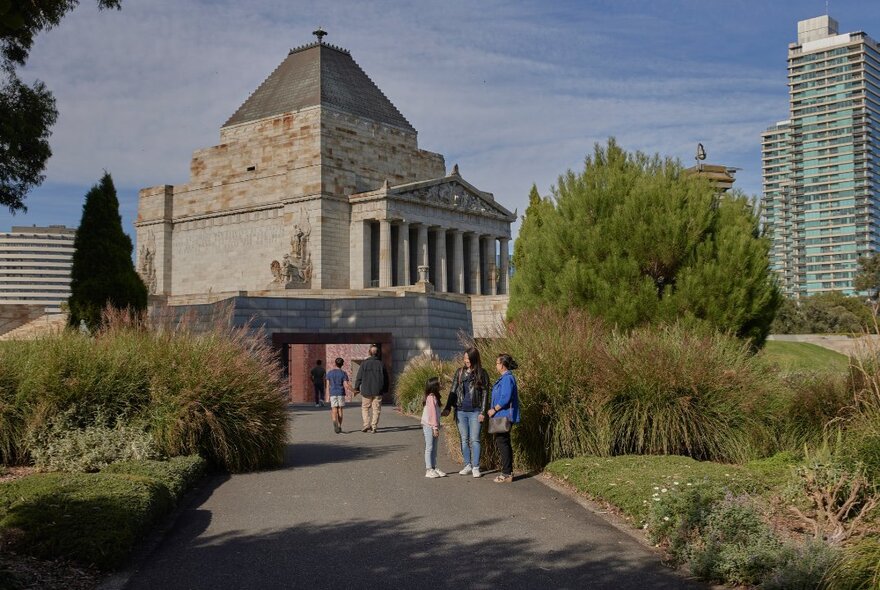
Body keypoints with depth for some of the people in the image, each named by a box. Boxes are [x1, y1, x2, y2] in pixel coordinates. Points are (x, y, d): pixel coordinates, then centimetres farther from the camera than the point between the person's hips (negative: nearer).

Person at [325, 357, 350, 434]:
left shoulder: (329, 372, 4)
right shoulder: (344, 373, -3)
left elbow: (328, 385, 4)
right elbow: (346, 385, -9)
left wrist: (328, 396, 9)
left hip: (332, 394, 0)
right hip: (341, 394, 0)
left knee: (334, 411, -4)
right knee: (340, 410, 10)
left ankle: (335, 422, -31)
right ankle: (339, 426, 14)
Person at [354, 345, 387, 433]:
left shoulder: (365, 364, -4)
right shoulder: (381, 364, 1)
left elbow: (359, 377, -1)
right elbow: (386, 378, 6)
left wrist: (356, 388, 11)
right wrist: (385, 389, 18)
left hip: (366, 391, -1)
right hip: (378, 392, 1)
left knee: (365, 408, 11)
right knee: (376, 410, 6)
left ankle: (367, 424, -5)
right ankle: (374, 427, 3)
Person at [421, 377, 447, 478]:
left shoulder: (433, 396, 11)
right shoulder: (431, 397, -18)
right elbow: (432, 414, -20)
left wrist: (437, 426, 14)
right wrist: (435, 427, -20)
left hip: (432, 426, 9)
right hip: (429, 426, -9)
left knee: (434, 448, 13)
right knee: (430, 447, -4)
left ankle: (434, 468, 18)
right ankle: (429, 470, 0)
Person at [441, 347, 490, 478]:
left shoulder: (482, 374, -1)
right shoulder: (460, 372, 7)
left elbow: (485, 393, -2)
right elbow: (453, 391, 7)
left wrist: (483, 412, -8)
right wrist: (447, 407, -2)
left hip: (475, 412, -3)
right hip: (461, 411, 3)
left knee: (474, 440, -3)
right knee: (464, 439, 8)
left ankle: (476, 467, 3)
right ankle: (467, 466, 17)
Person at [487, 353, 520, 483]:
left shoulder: (507, 379, -17)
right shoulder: (504, 378, 15)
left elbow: (505, 398, -23)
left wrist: (494, 409, -13)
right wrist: (493, 410, 15)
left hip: (504, 416, -10)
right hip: (502, 416, 10)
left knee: (502, 443, -7)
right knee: (501, 443, 14)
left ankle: (506, 474, -3)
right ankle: (508, 472, 20)